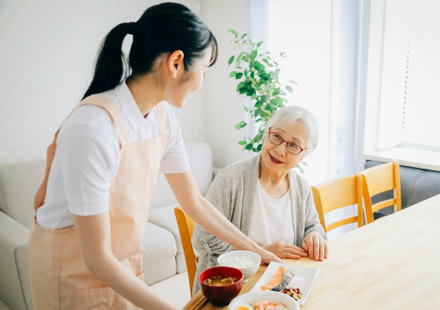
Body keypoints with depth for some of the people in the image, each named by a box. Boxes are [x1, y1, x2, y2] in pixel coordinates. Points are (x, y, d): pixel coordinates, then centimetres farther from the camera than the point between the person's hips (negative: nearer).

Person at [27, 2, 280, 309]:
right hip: (76, 270, -5)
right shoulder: (93, 126, -32)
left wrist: (258, 251, 4)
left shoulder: (164, 118, -9)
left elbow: (194, 202, 0)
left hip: (124, 261, 6)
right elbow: (97, 258, -26)